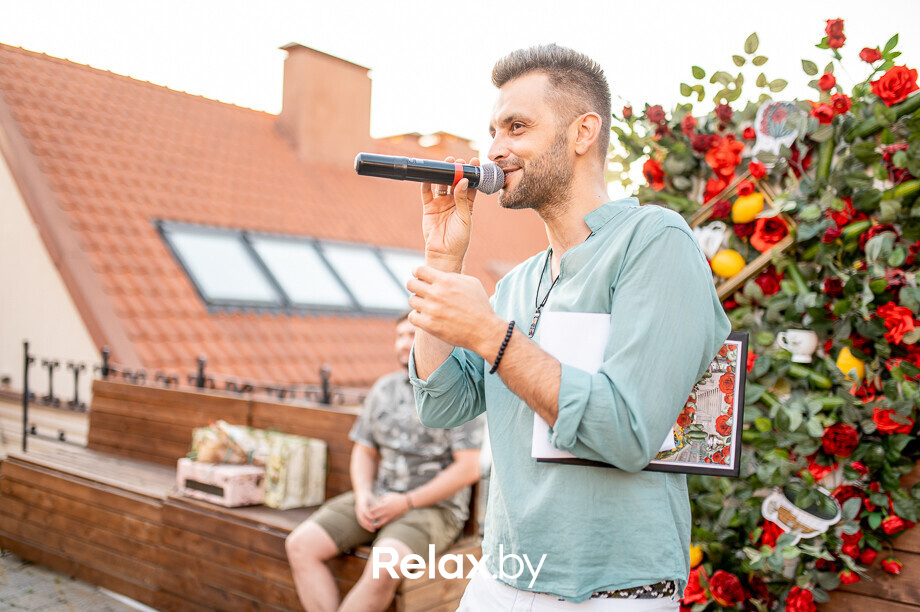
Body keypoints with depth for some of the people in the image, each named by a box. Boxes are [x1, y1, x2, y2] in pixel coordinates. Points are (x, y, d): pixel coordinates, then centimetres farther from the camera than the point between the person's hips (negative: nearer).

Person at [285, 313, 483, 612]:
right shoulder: (384, 388, 11)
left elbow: (469, 468, -13)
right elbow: (364, 451, 15)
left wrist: (407, 502, -15)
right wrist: (363, 495, -6)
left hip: (434, 507, -6)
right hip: (377, 500, 6)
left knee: (383, 566, -33)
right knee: (301, 545, -13)